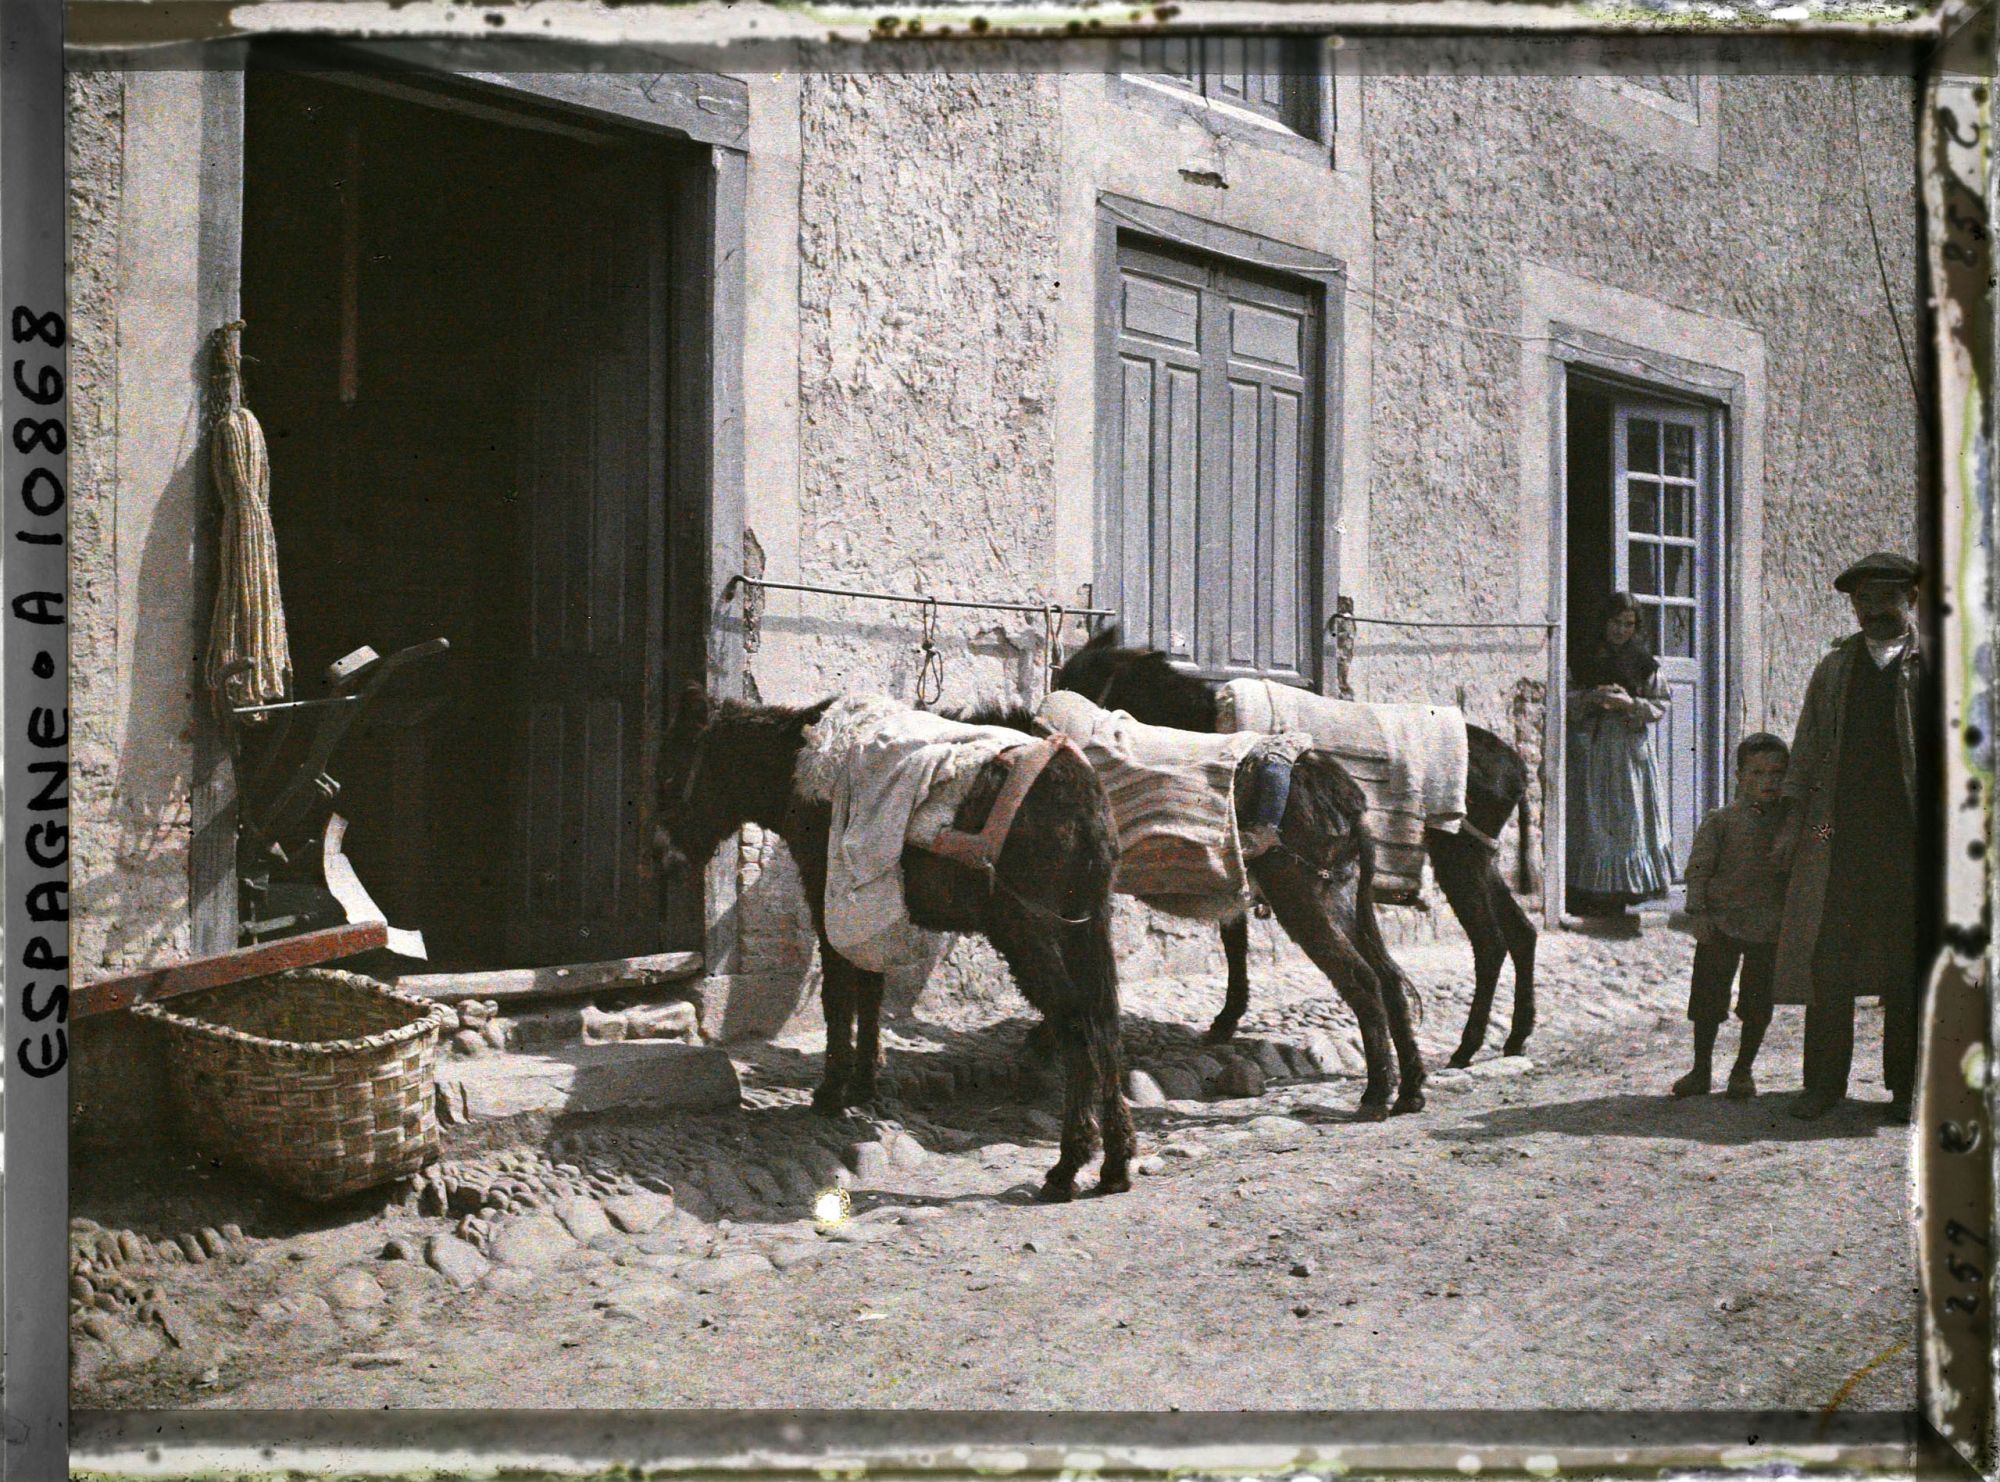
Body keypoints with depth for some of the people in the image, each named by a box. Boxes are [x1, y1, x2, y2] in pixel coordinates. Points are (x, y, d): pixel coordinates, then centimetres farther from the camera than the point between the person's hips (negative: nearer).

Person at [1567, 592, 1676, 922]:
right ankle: (1591, 893, -2)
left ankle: (1624, 892, 2)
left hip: (1631, 746, 0)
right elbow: (1565, 699, 5)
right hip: (1591, 747, 0)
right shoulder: (1584, 657, 7)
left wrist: (1631, 703, -12)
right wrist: (1592, 697, -13)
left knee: (1631, 818, -2)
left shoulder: (1644, 661, 6)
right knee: (1593, 819, -4)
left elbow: (1660, 705, 5)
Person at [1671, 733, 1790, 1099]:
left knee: (1757, 1003, 6)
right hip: (1721, 922, -1)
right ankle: (1700, 1070, 16)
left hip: (1768, 928, 2)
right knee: (1708, 999, 3)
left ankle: (1743, 1070, 22)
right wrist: (1698, 912, -9)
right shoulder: (1721, 821, -3)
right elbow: (1698, 867, -2)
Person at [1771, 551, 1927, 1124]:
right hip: (1837, 833, 2)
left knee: (1907, 967, 3)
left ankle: (1906, 1086, 14)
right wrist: (1793, 817, 7)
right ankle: (1823, 1083, 11)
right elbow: (1808, 746, 15)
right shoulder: (1835, 667, 15)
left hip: (1907, 835, -2)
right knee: (1827, 957, 2)